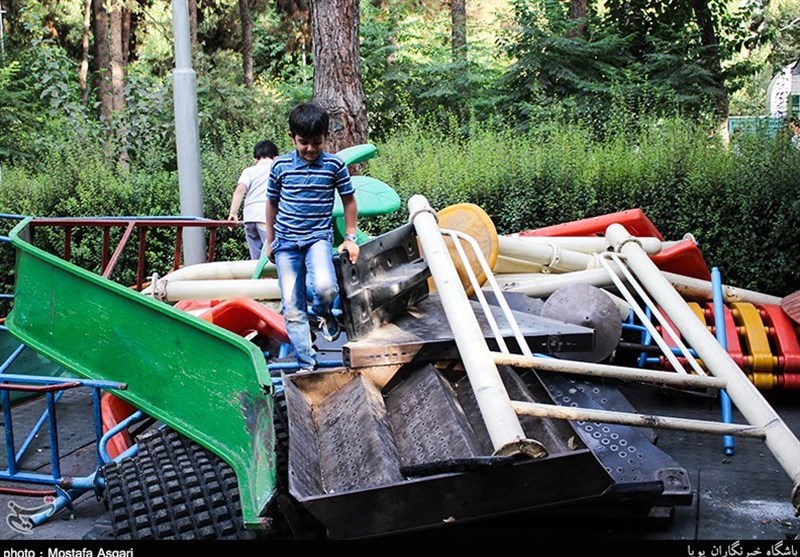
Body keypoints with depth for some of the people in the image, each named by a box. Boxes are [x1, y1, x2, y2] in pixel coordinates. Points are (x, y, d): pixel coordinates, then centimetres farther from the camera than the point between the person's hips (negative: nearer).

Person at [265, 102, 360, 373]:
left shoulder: (335, 165, -3)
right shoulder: (280, 166, 0)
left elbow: (349, 200, 8)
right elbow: (272, 203, 12)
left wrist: (350, 238, 6)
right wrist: (270, 240, 16)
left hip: (319, 237, -2)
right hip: (286, 242, 2)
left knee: (325, 287, -30)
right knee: (292, 309, 0)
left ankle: (323, 313, 6)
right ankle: (307, 365, 9)